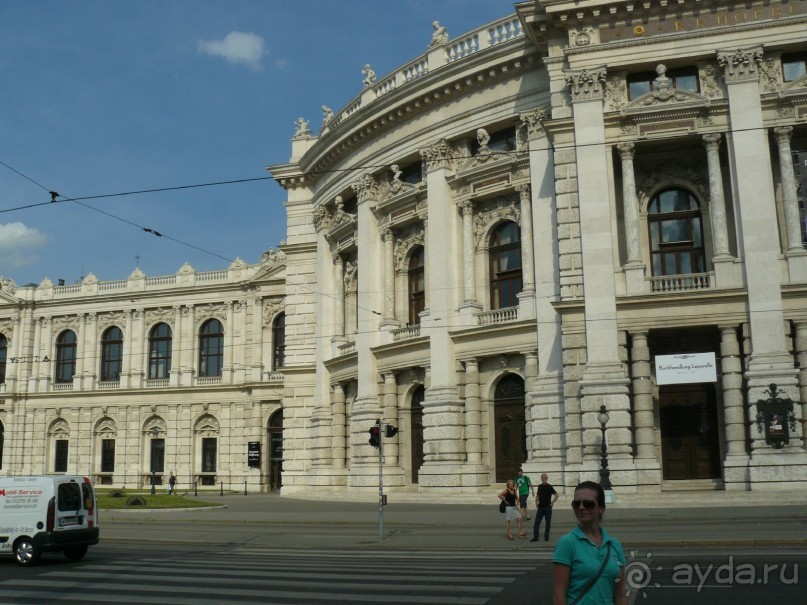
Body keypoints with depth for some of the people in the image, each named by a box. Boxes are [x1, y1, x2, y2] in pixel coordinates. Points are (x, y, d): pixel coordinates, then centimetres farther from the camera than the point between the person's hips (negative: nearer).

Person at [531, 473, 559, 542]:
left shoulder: (549, 487, -6)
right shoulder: (539, 486, 8)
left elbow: (556, 495, -10)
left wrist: (552, 502, -12)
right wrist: (536, 502, 8)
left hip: (547, 507, -4)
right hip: (540, 507, 4)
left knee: (548, 523, 5)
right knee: (537, 522, -2)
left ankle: (546, 537, 15)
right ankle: (535, 537, 0)